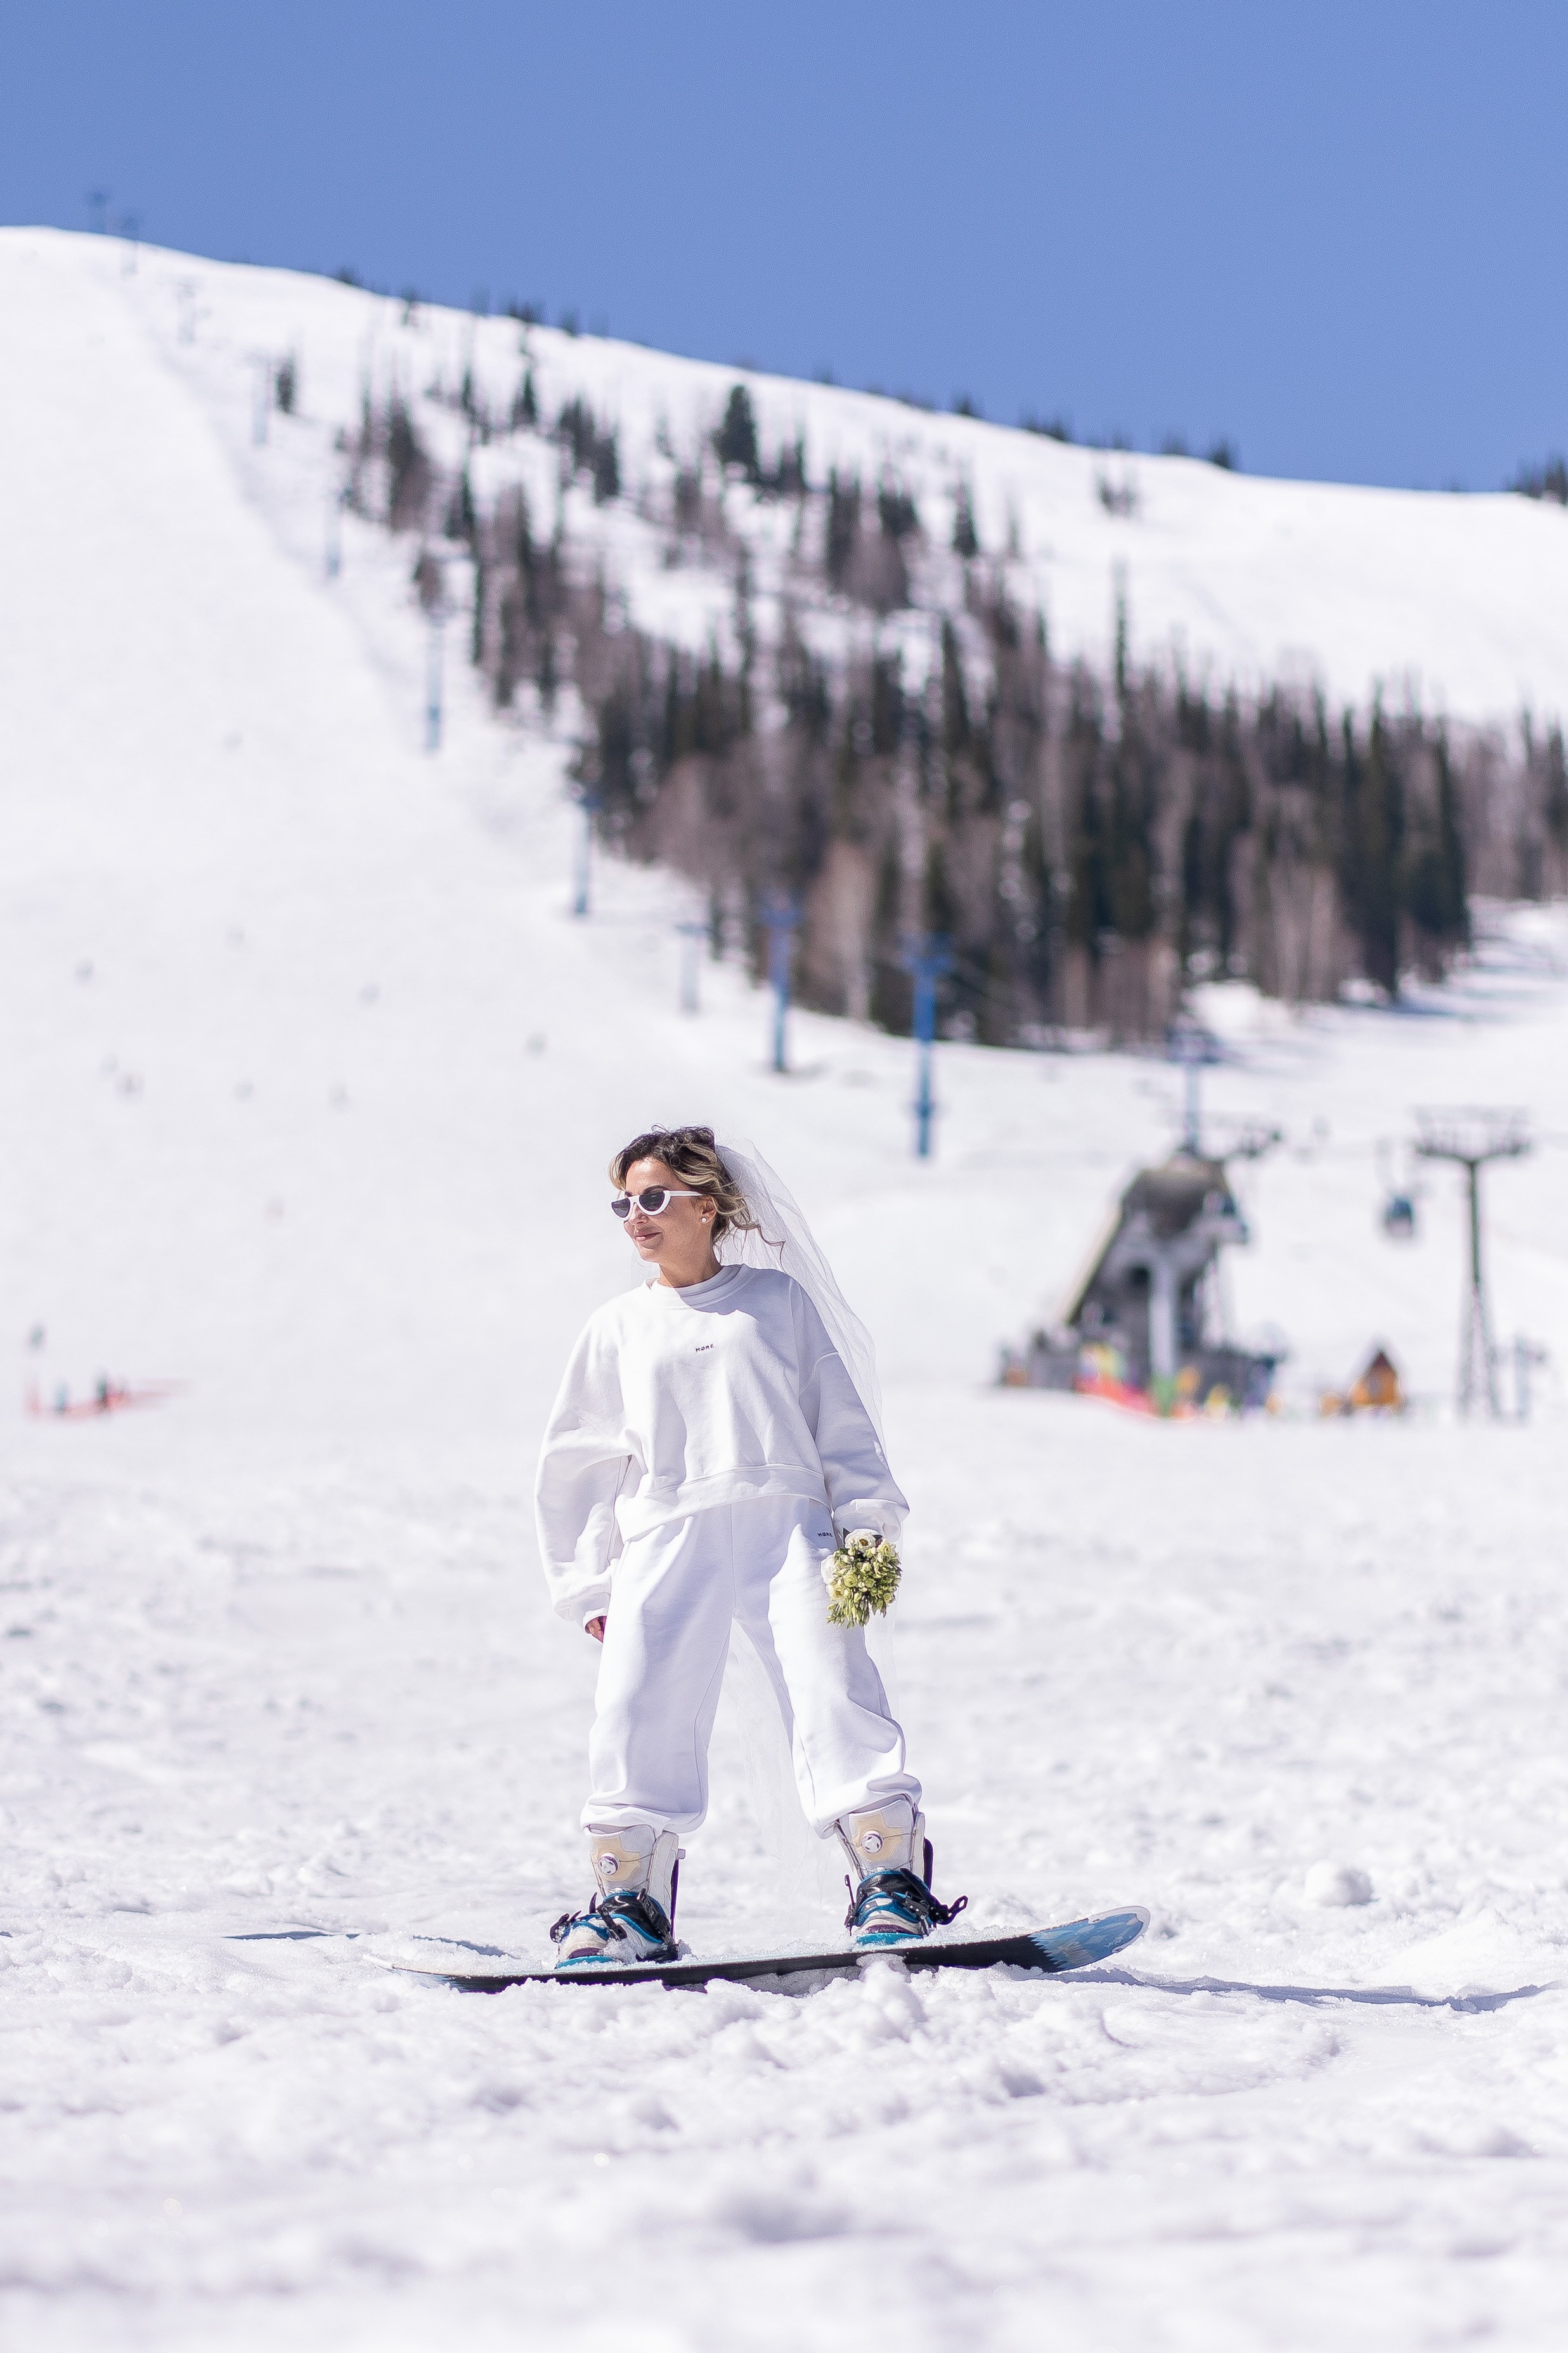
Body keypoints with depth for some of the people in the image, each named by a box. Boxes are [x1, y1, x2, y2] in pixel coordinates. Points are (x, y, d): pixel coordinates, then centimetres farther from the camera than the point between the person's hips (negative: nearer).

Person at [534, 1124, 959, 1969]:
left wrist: (866, 1520, 1)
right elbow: (578, 1464, 24)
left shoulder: (778, 1301, 17)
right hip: (667, 1538, 2)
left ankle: (891, 1879, -21)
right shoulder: (616, 1329, 22)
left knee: (831, 1681, -20)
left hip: (786, 1522, -2)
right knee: (638, 1703, -16)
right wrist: (586, 1582, 16)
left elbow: (840, 1422, 14)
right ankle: (630, 1900, -7)